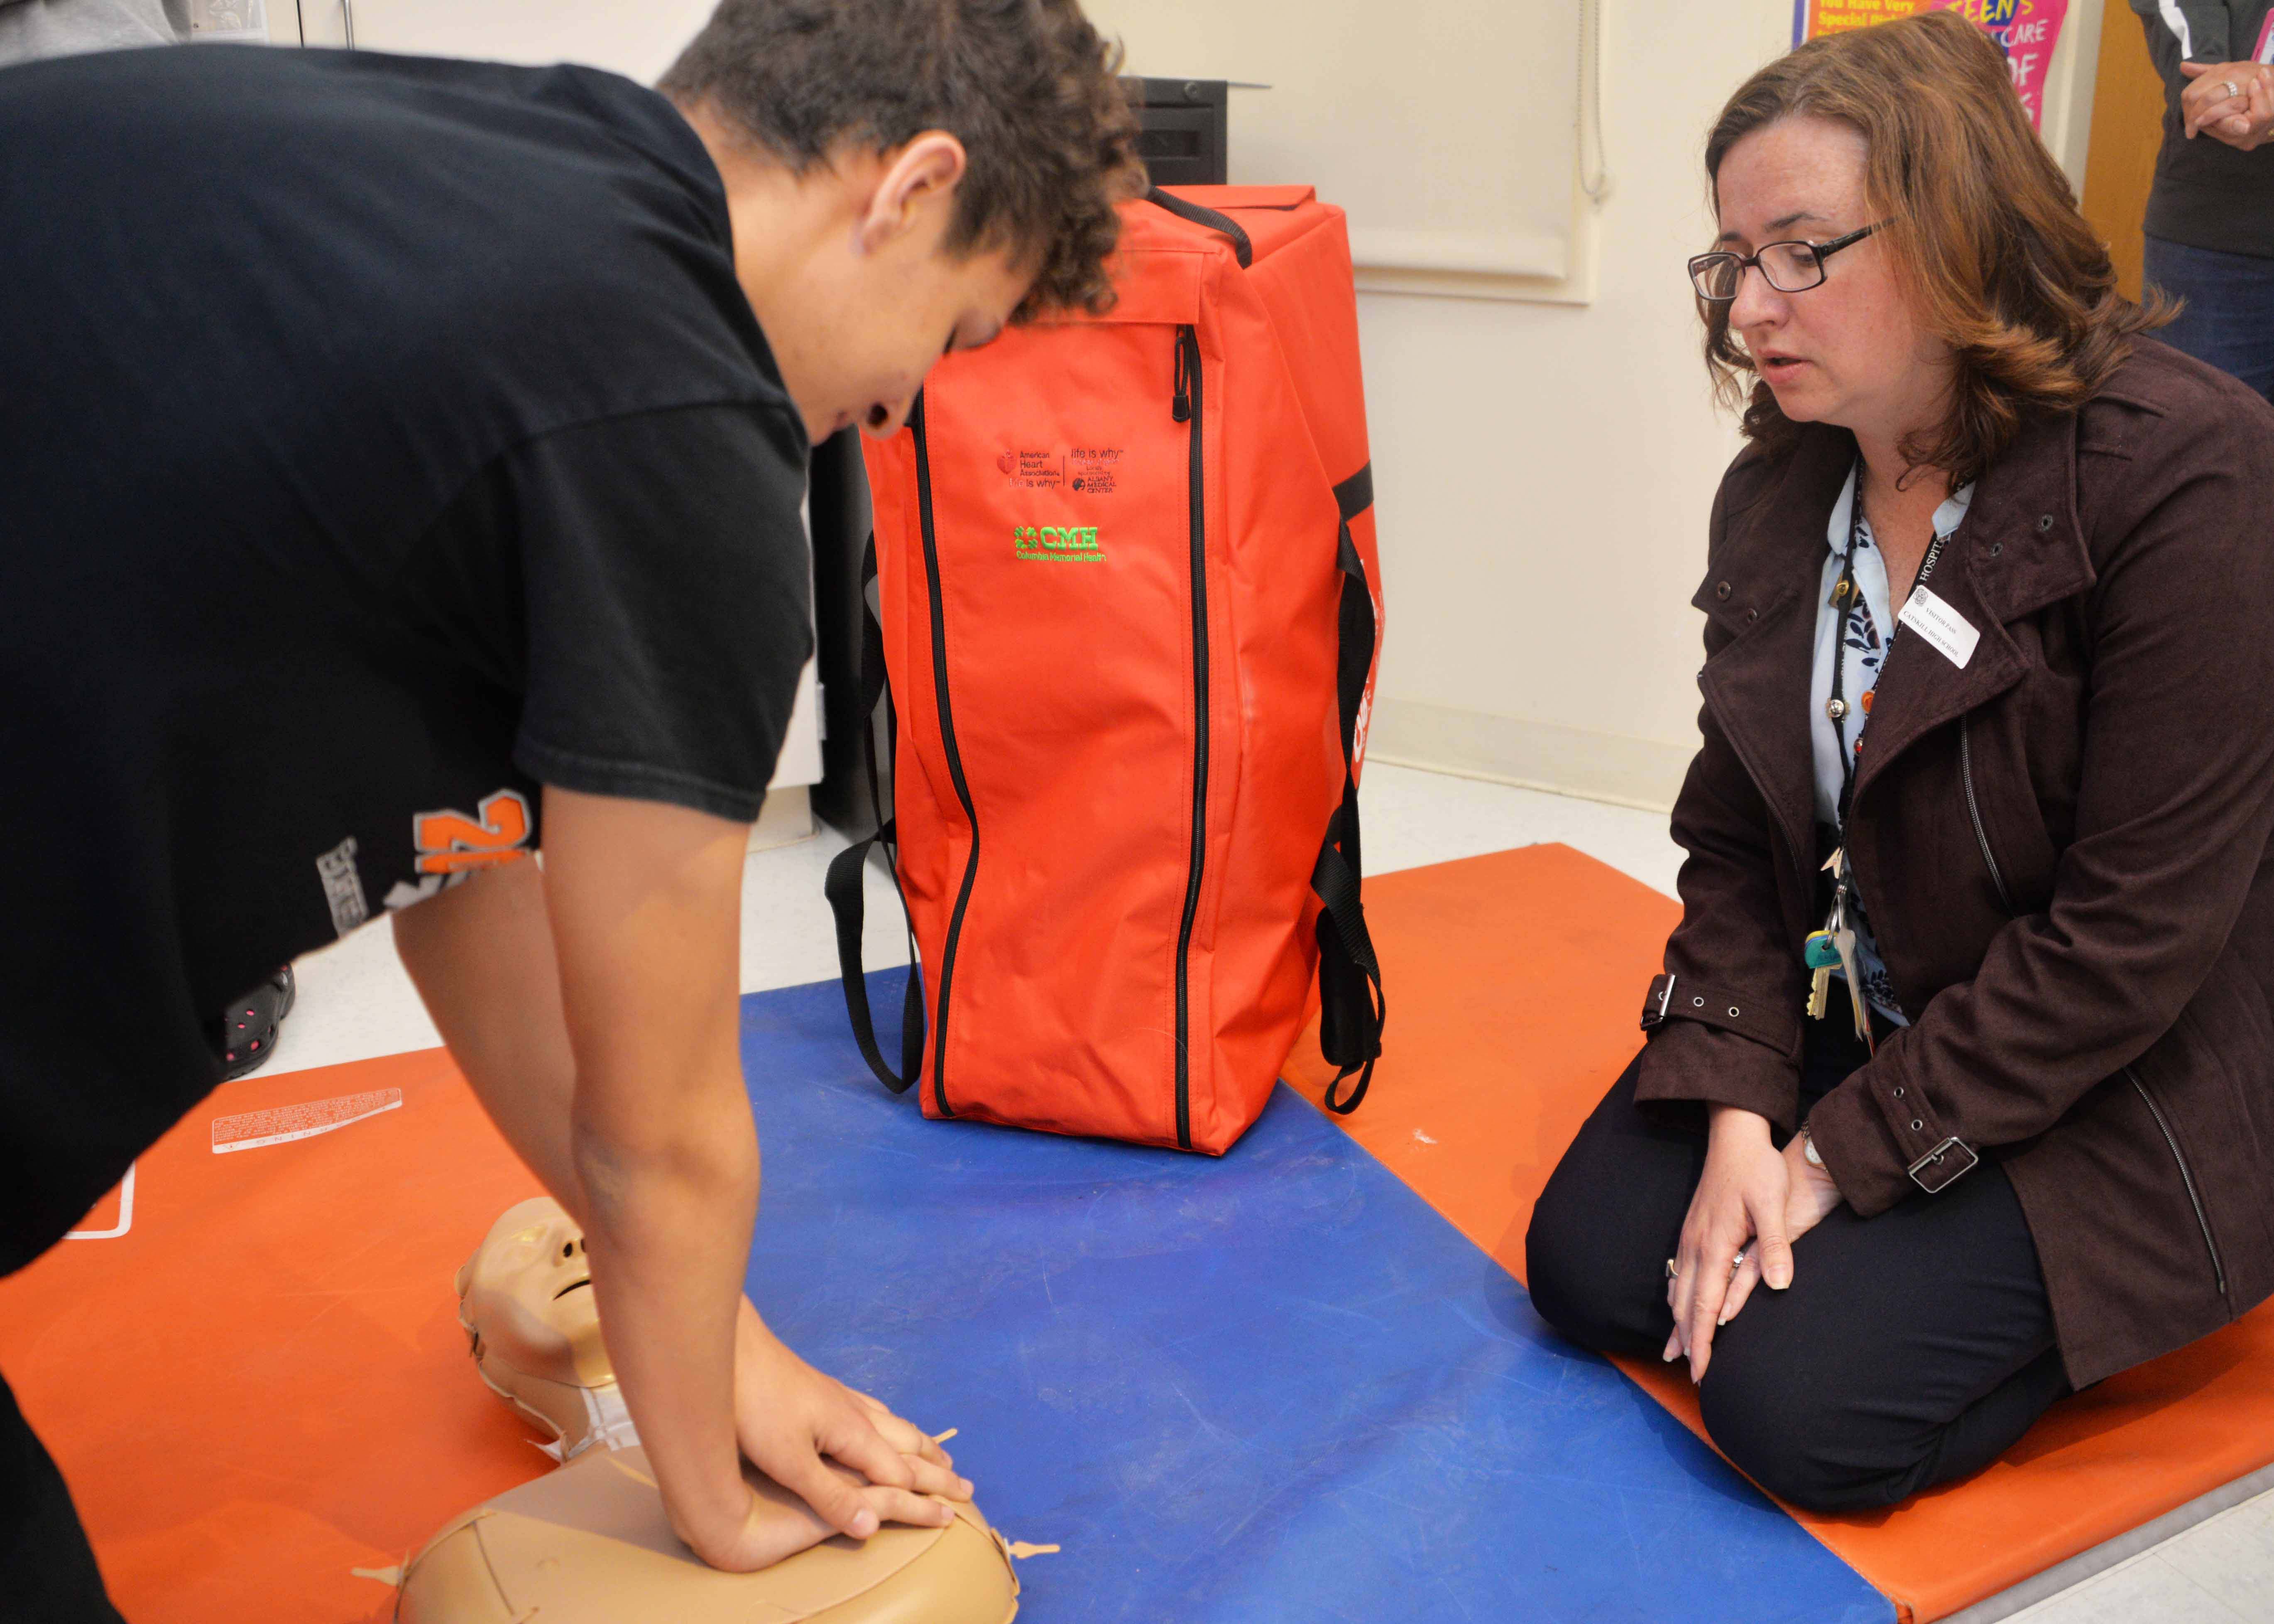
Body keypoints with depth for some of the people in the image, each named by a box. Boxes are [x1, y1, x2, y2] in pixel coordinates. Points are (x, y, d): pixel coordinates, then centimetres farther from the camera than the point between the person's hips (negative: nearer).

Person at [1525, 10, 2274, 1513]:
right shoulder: (1777, 491, 0)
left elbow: (2137, 928, -22)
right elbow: (1736, 837, 0)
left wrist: (1844, 1157, -18)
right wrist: (1739, 1117, -14)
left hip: (2106, 1093, -6)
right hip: (1845, 1020, 6)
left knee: (1797, 1398, -18)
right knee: (1588, 1264, -5)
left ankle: (2056, 1295, 12)